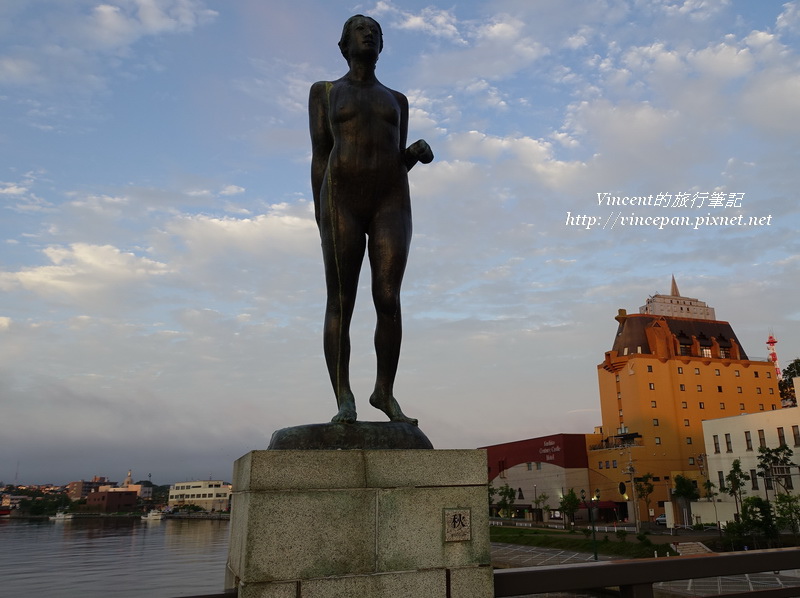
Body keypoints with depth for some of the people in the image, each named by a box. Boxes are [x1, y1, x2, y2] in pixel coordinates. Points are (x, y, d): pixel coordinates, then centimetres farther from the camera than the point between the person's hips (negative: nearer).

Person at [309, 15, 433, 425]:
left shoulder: (397, 99, 23)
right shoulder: (323, 91, 16)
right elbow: (319, 154, 5)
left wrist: (418, 153, -4)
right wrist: (321, 212, -7)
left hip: (390, 201, 2)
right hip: (342, 199, -2)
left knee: (389, 300, -8)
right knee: (341, 302, -8)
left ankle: (385, 392, 4)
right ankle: (344, 400, -6)